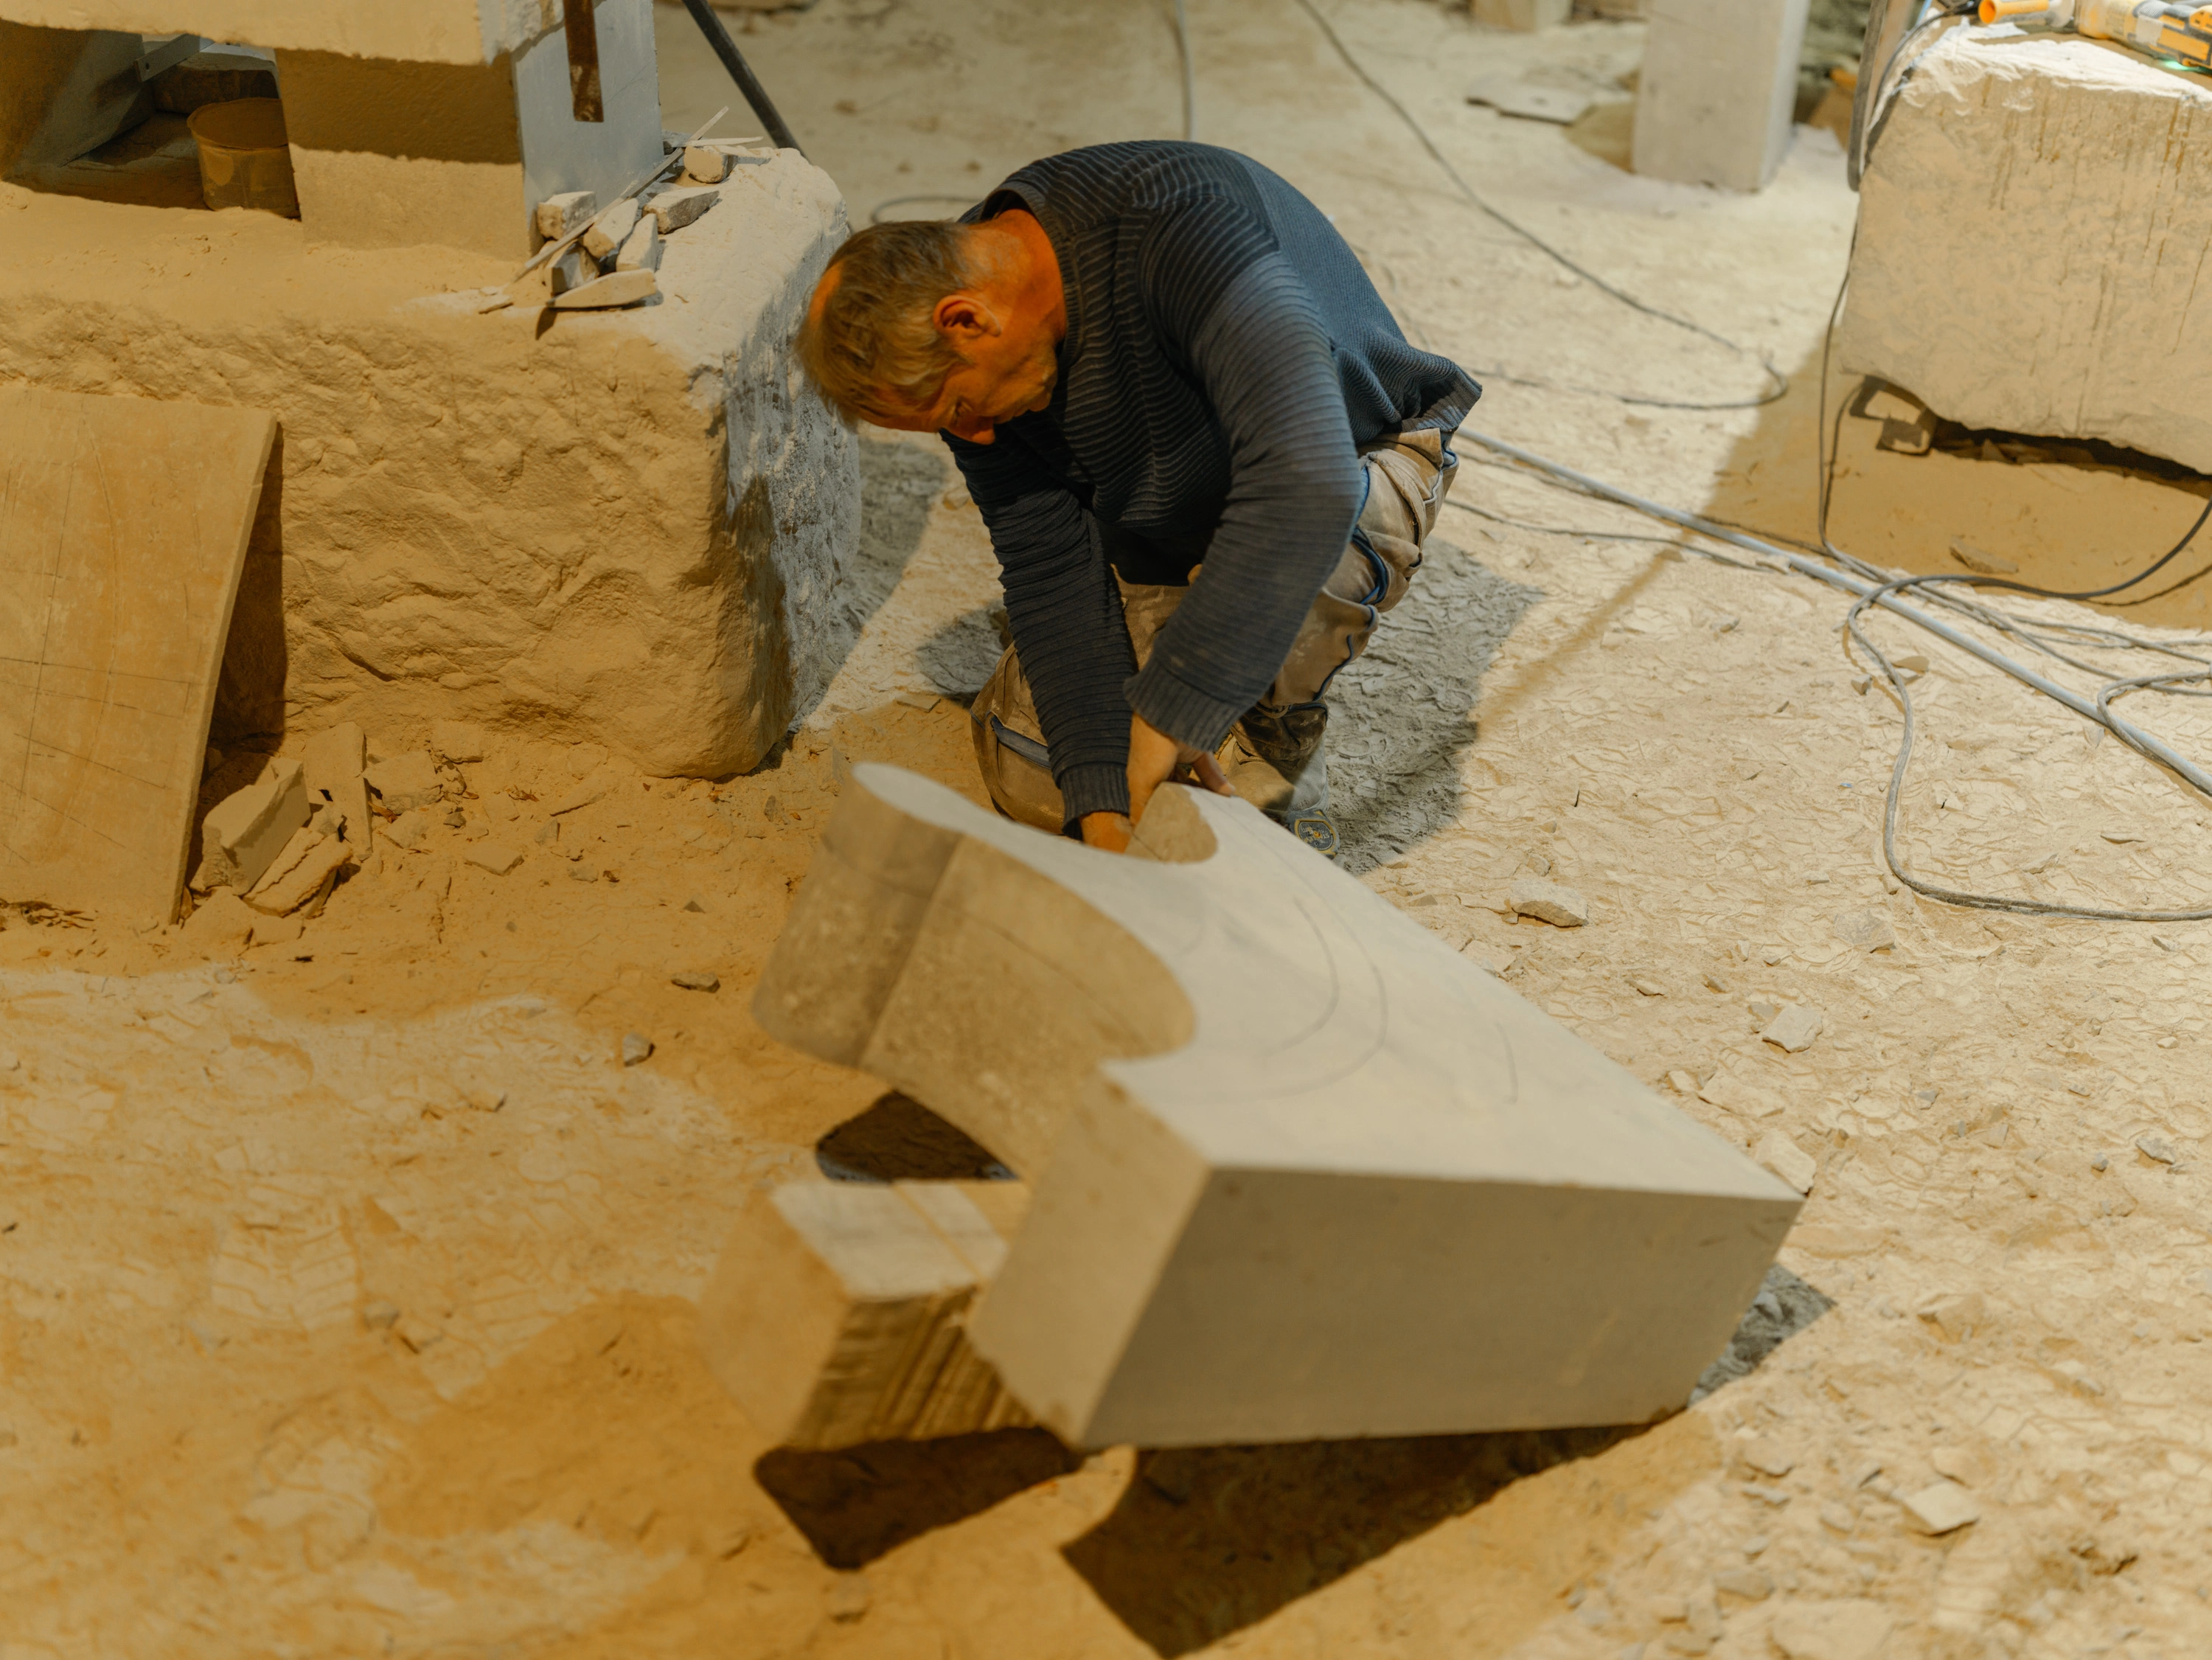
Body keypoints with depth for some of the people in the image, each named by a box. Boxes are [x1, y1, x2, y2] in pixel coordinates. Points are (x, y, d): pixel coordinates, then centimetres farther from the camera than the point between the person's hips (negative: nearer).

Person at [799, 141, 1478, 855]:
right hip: (1163, 534, 5)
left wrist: (1169, 710, -46)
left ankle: (1278, 743, -9)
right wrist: (1102, 806, -27)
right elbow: (1050, 566, -17)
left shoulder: (1178, 225, -38)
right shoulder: (958, 360, -17)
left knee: (1277, 570, -40)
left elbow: (1306, 479, -49)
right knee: (1029, 778, -6)